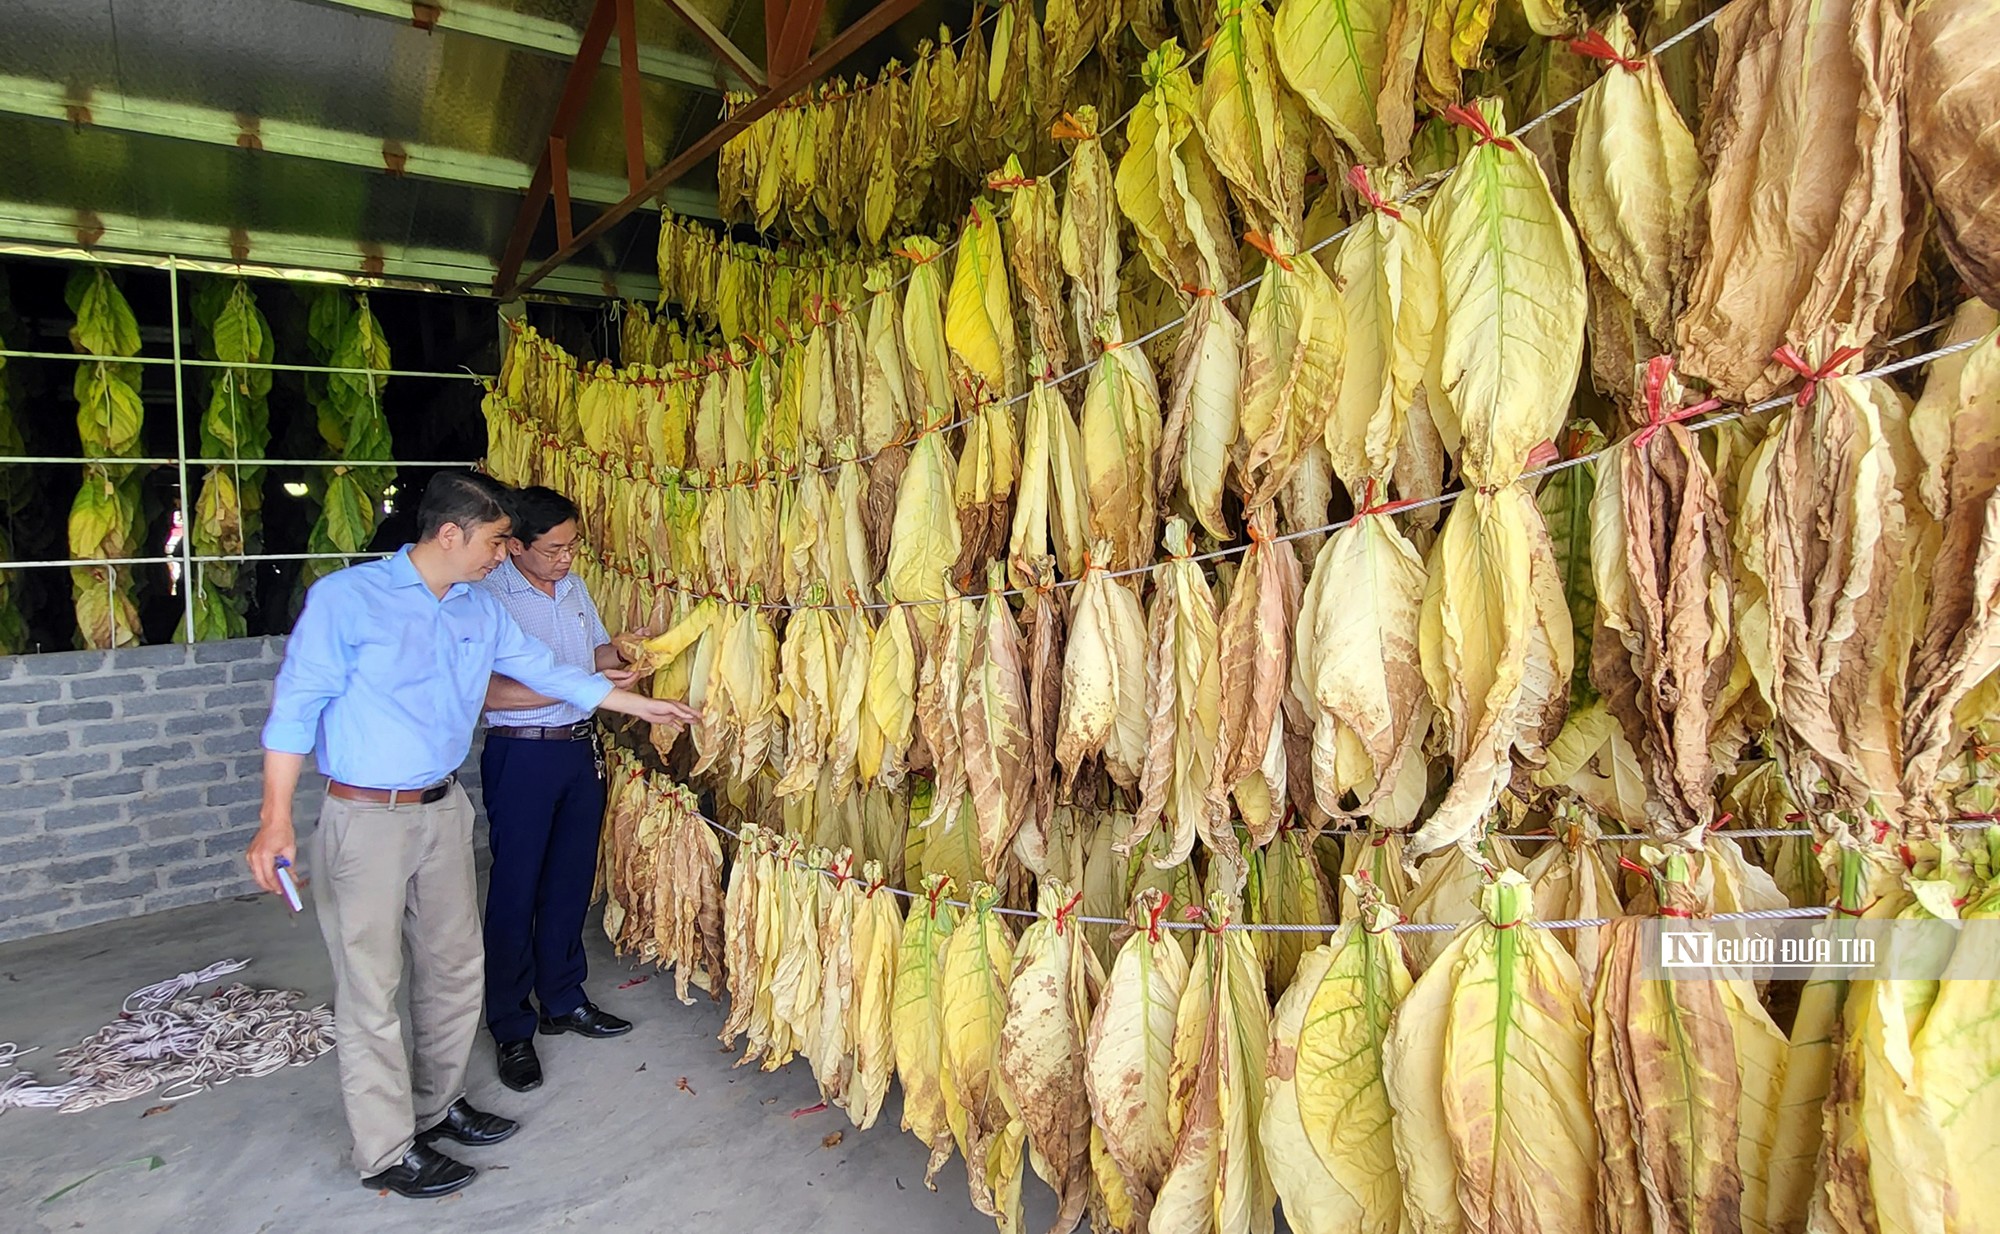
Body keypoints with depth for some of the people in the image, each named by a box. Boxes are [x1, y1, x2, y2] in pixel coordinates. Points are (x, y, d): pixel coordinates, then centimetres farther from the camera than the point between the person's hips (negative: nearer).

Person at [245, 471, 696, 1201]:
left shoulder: (479, 611, 7)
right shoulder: (346, 598, -12)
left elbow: (547, 672, 15)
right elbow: (296, 706, -12)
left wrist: (641, 705, 17)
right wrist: (276, 820, -16)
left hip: (444, 810, 7)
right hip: (366, 818, -6)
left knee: (455, 968, 15)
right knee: (371, 988, 3)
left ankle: (436, 1104, 35)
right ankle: (386, 1152, 18)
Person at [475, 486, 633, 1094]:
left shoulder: (574, 586, 8)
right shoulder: (487, 597, -15)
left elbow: (598, 647, 22)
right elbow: (489, 691, -23)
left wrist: (621, 664, -1)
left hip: (580, 747, 7)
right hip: (521, 754, -7)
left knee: (571, 881, 15)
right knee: (516, 889, 3)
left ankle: (563, 1001, 31)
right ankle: (511, 1028, 17)